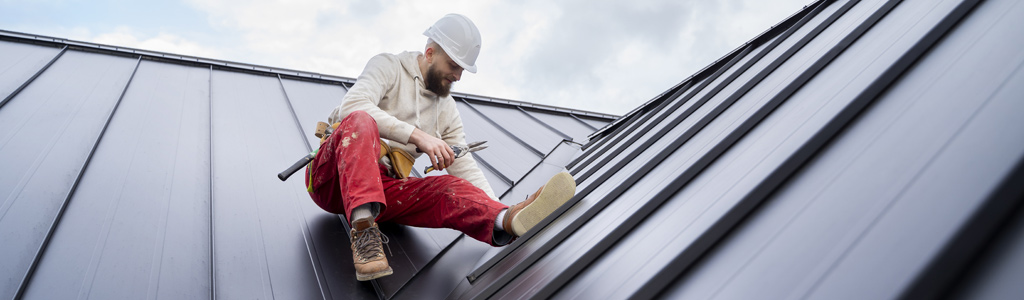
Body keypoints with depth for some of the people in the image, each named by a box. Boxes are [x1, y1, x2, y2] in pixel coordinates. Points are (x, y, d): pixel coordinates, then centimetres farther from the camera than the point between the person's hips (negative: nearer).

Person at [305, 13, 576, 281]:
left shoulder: (446, 109, 13)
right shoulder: (388, 66, -1)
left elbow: (465, 167, 7)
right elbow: (351, 107, -21)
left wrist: (498, 213, -8)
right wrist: (417, 135, -29)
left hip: (382, 189, 4)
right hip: (331, 176, -3)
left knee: (453, 189, -24)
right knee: (360, 120, -36)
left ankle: (508, 221, -54)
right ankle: (363, 229, -46)